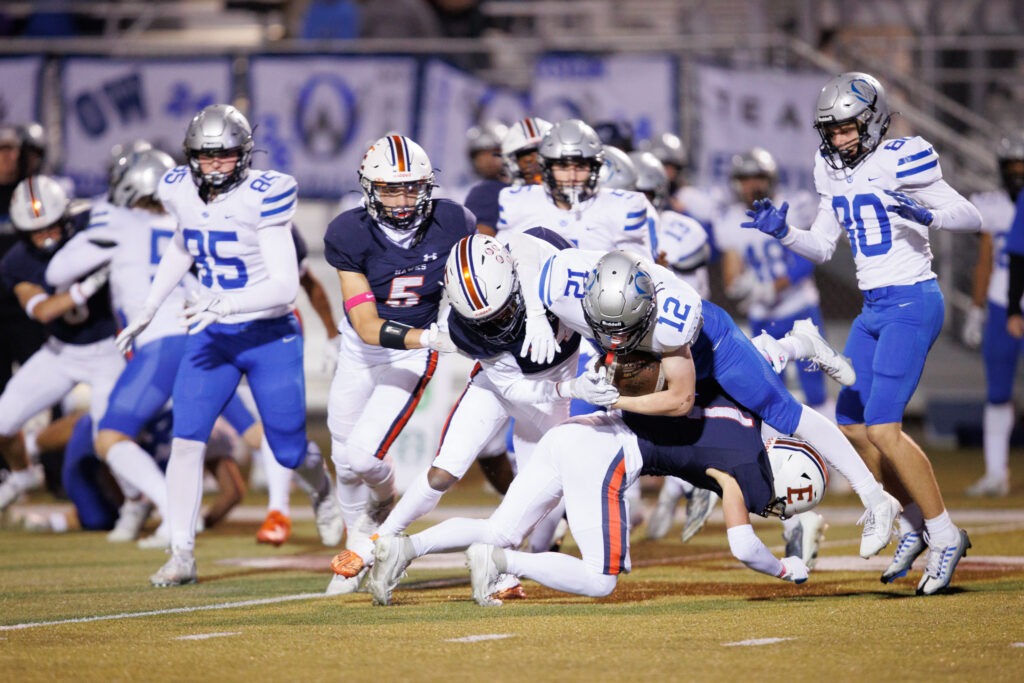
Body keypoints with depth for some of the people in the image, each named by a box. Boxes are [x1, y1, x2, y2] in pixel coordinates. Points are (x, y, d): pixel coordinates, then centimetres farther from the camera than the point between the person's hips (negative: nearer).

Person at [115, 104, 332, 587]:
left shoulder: (261, 198, -19)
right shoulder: (180, 192, -2)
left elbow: (286, 286, -22)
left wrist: (226, 303, -35)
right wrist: (146, 312, 20)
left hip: (271, 335, -4)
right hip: (212, 337, 4)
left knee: (288, 451, 5)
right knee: (186, 439, -11)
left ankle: (320, 480, 42)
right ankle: (182, 556, -6)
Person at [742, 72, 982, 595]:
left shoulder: (900, 161, -13)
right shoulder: (836, 173, 10)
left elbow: (971, 218, -14)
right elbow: (821, 248, 17)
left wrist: (926, 215, -33)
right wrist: (781, 232, 0)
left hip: (912, 302, -9)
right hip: (873, 310, 9)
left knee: (882, 427, -15)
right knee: (852, 425, 9)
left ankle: (945, 536, -5)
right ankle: (915, 524, 23)